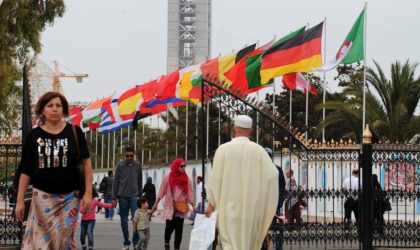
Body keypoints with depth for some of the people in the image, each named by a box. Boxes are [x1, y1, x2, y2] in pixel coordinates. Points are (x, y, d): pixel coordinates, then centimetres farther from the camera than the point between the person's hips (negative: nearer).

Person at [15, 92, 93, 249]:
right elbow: (26, 170, 3)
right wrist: (20, 200, 0)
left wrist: (88, 193, -5)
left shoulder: (74, 132, -1)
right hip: (42, 196, 1)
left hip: (69, 196, 0)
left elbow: (86, 162, 1)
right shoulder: (34, 135, 1)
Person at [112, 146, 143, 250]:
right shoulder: (120, 165, 1)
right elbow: (115, 182, 3)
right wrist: (114, 198, 0)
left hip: (134, 196, 0)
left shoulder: (138, 166, 4)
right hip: (122, 196, 0)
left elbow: (140, 182, 12)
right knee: (124, 221, 5)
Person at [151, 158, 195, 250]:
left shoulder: (186, 178, 3)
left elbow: (190, 192, 4)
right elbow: (162, 191, 3)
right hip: (170, 207, -1)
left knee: (179, 228, -3)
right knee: (169, 226, 4)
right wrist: (156, 204, 3)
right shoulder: (168, 177, -2)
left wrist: (193, 206, -1)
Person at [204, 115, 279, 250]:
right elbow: (273, 174, -9)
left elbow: (215, 177, -6)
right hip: (251, 207, 2)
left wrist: (211, 203, 0)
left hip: (229, 206, -2)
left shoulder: (223, 149, -6)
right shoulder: (258, 150, -2)